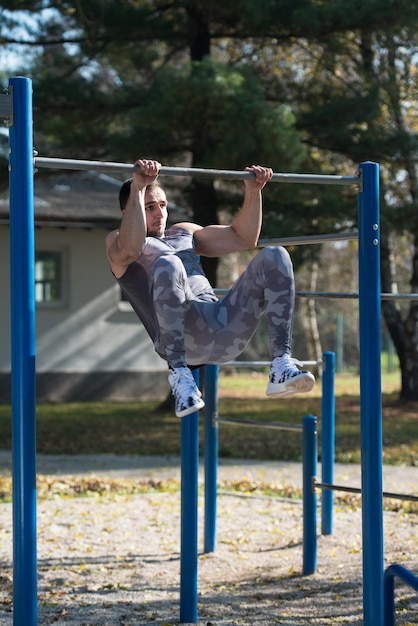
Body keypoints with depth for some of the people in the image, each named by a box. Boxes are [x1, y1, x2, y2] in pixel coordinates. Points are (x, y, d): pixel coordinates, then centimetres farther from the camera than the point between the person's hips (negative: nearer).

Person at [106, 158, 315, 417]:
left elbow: (243, 238, 31)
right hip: (183, 335, -6)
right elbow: (128, 251, -11)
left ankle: (282, 363, -25)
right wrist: (137, 188, -16)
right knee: (167, 265, -36)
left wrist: (253, 191, 19)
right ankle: (179, 373, -31)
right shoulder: (118, 240, 16)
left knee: (273, 257, -14)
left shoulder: (184, 232, 35)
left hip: (226, 331, 6)